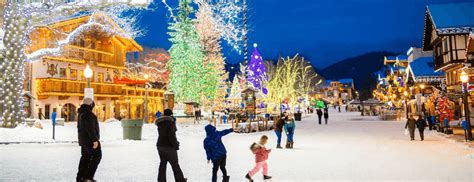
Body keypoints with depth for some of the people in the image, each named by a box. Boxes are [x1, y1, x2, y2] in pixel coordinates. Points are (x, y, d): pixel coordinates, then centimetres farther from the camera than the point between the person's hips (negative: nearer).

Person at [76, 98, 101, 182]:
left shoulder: (81, 113, 15)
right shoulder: (88, 114, -18)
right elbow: (90, 128, -24)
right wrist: (95, 140, -23)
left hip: (83, 140, 10)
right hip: (90, 140, -10)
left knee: (85, 157, 14)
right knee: (96, 156, -3)